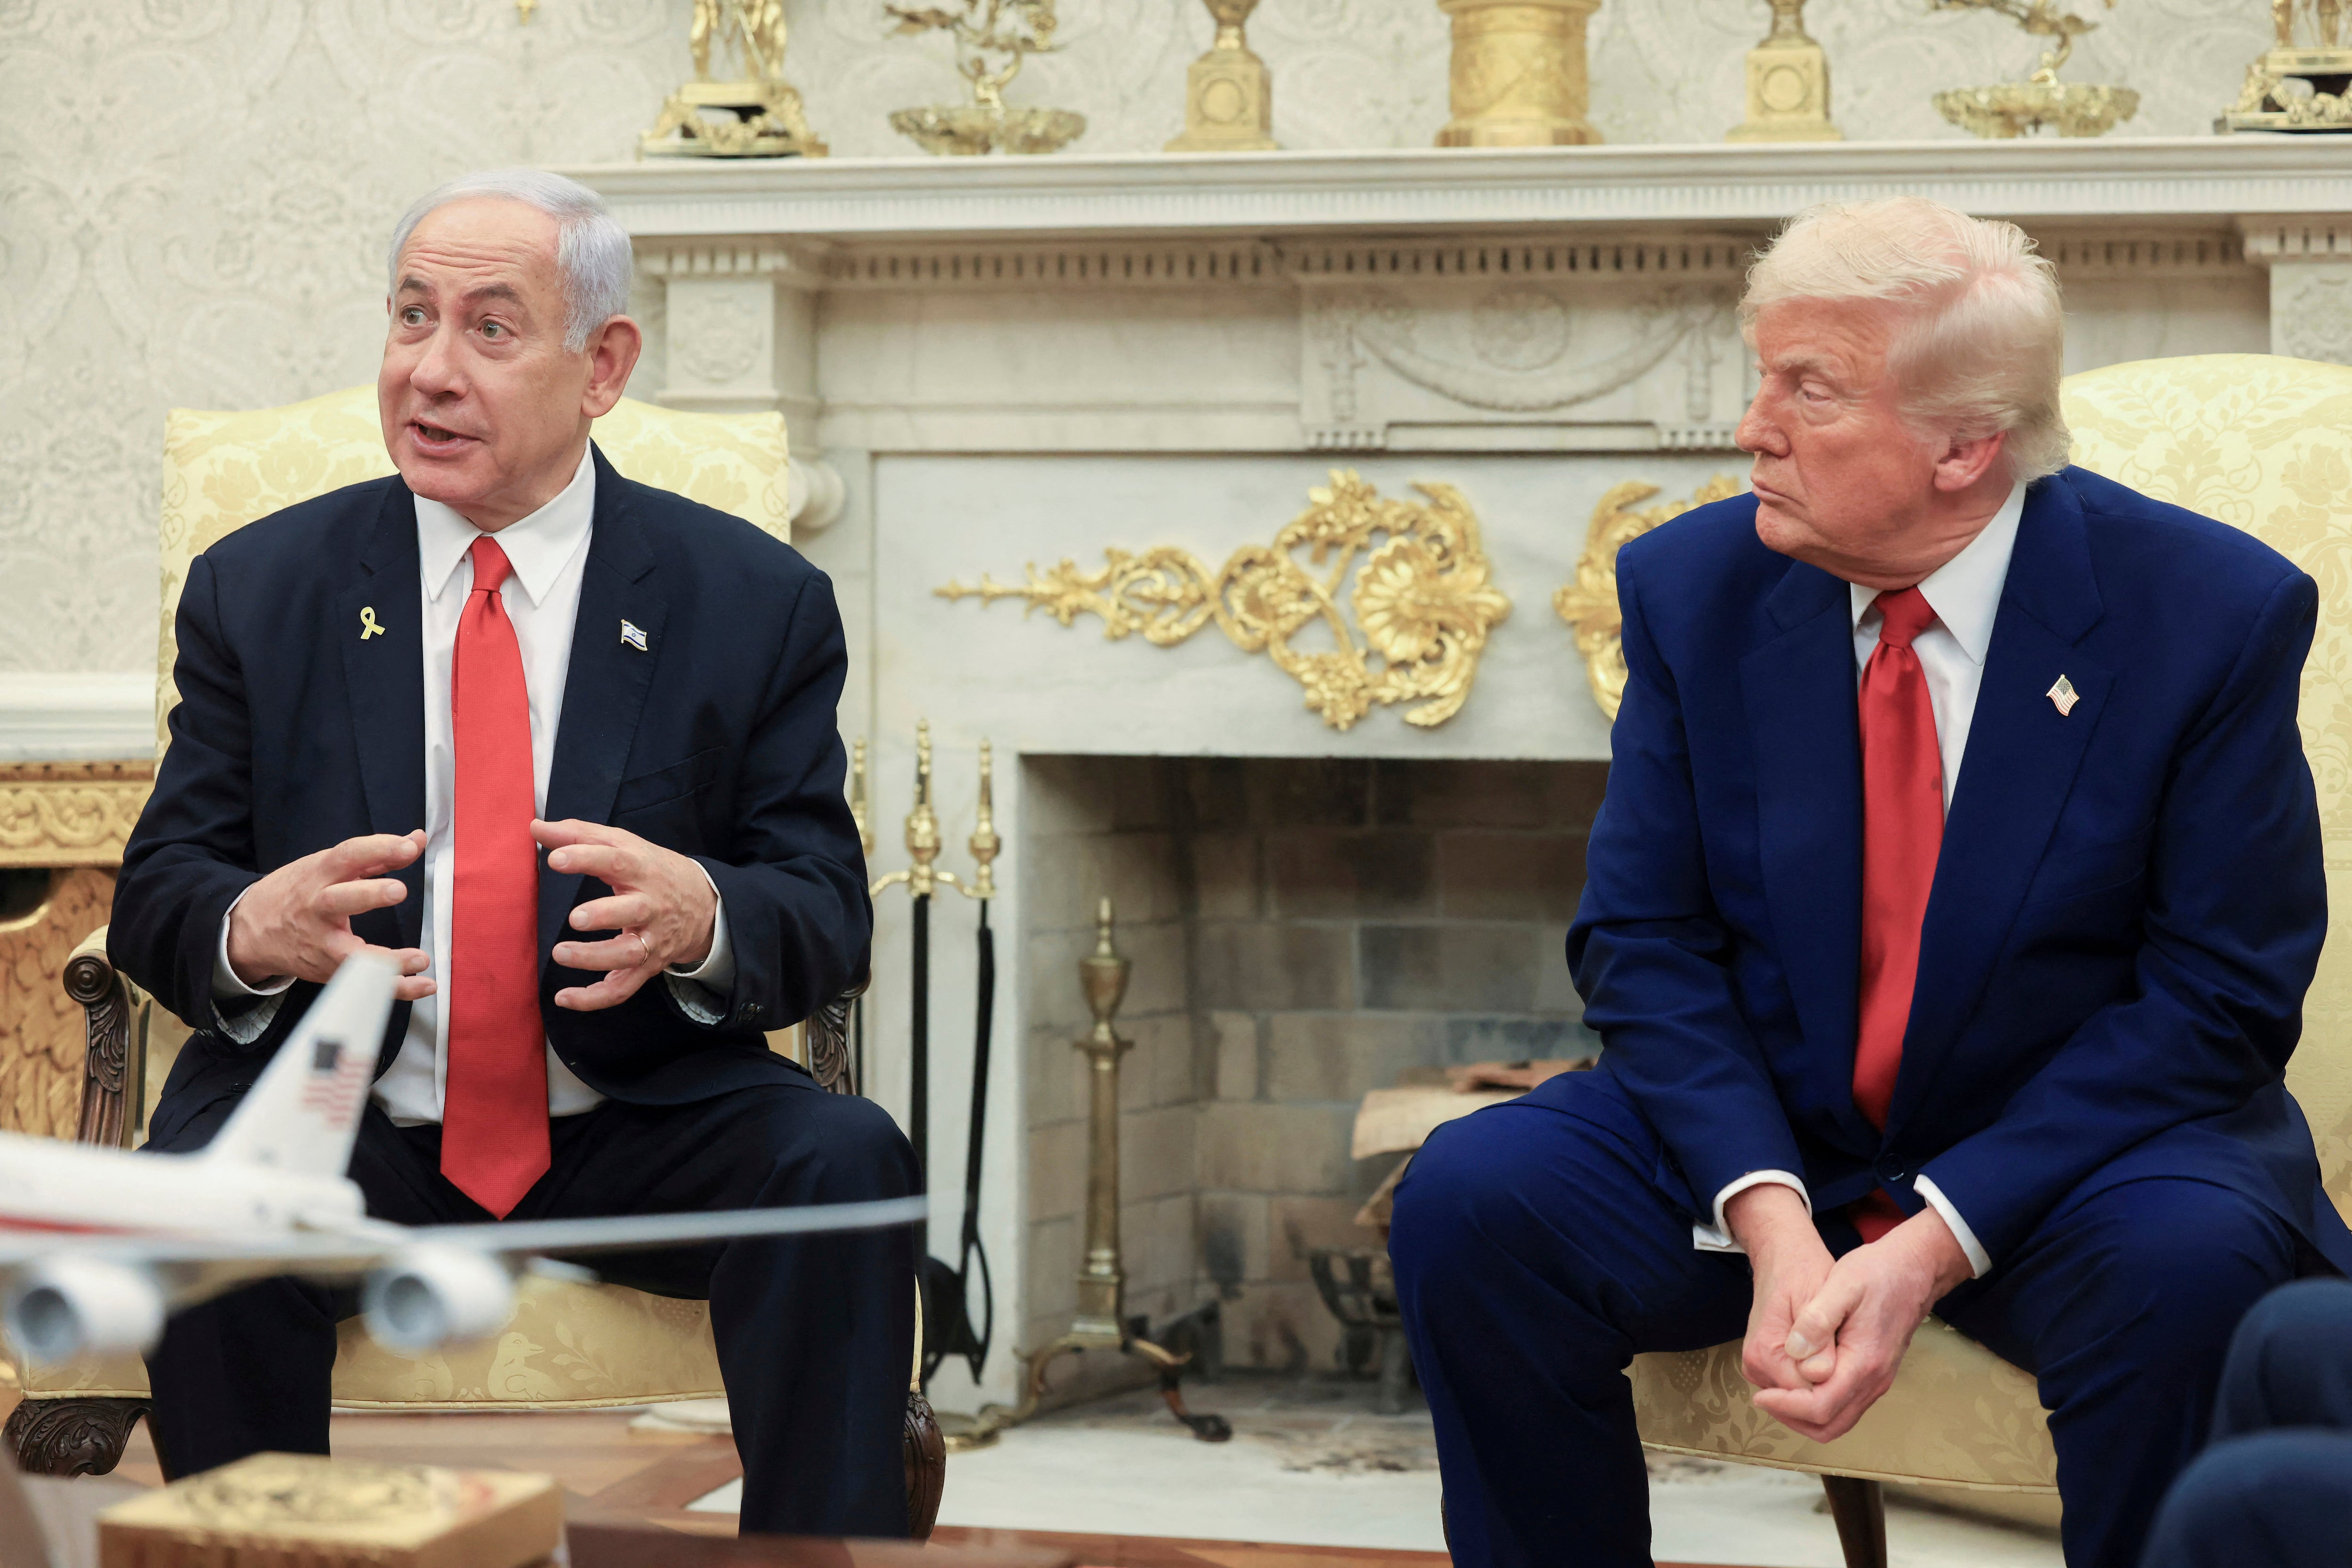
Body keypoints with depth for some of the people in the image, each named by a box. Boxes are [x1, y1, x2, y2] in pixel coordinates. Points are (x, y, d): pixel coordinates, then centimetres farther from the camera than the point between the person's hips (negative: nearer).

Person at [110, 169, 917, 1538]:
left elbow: (826, 914, 1)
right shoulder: (259, 589, 8)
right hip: (343, 1131, 0)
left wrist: (700, 919, -25)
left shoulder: (756, 601, 5)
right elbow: (159, 896, 4)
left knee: (847, 1161, -29)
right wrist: (251, 929, -22)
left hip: (642, 1133, 0)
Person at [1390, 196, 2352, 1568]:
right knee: (1469, 1200, -22)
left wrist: (1932, 1246, -22)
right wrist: (1768, 1220, -20)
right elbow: (1644, 939, -1)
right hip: (1762, 1137, 3)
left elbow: (2220, 997, -12)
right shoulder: (1696, 585, -2)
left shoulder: (2210, 612, -12)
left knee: (2194, 1265, -35)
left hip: (2066, 1152, -3)